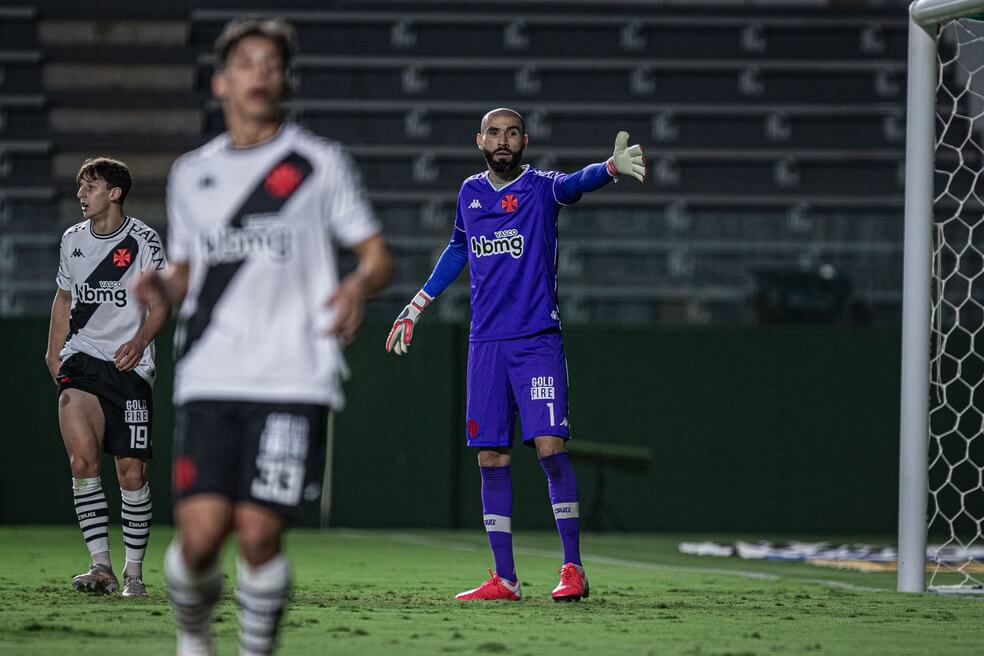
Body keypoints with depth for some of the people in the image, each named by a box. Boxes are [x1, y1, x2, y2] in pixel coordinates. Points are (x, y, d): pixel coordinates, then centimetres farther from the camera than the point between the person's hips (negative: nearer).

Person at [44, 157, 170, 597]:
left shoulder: (144, 241, -3)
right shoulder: (73, 239, 11)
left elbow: (161, 301, -1)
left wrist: (140, 341, -18)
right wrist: (54, 350, 17)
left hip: (130, 366, -2)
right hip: (81, 361, 3)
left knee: (131, 472, -2)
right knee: (83, 461, -18)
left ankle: (133, 571, 12)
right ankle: (101, 566, -17)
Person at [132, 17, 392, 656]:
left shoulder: (320, 163, 6)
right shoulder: (191, 173, 16)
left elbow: (378, 256, 6)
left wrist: (360, 285, -17)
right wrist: (161, 286, 2)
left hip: (294, 382, -2)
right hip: (210, 381, 2)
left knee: (259, 533, -11)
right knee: (200, 534, -9)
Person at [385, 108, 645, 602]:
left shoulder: (541, 186, -4)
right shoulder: (470, 192, 10)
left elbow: (577, 183, -26)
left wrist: (612, 168, -49)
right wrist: (416, 307, 29)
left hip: (537, 339, -5)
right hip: (485, 343, 5)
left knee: (549, 445, -14)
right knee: (491, 458, 3)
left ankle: (573, 569, -7)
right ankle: (504, 579, 9)